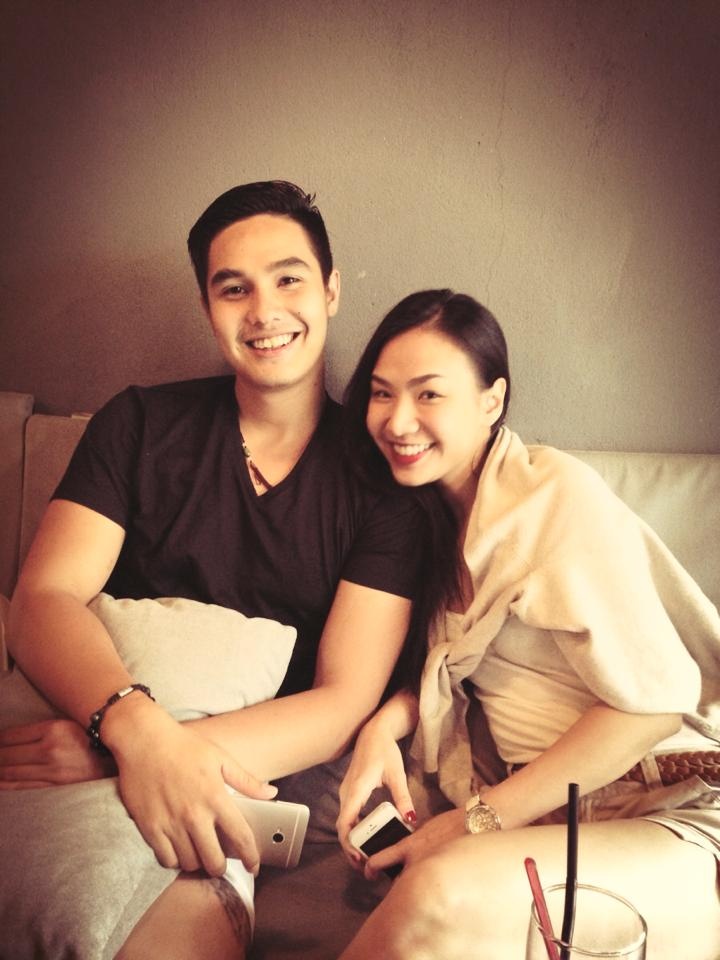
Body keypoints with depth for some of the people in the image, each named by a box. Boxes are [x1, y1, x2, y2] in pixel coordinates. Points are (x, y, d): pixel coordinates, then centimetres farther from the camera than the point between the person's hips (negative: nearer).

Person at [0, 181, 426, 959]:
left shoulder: (378, 475, 2)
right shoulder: (140, 425, 8)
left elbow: (343, 705, -4)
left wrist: (175, 750, -22)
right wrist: (140, 732, -25)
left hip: (247, 780, -1)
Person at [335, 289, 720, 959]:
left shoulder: (557, 493, -14)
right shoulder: (442, 513, 12)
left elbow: (654, 698, -18)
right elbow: (449, 668, 15)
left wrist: (478, 821, -15)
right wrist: (384, 726, -7)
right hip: (550, 815, 8)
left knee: (438, 897, -30)